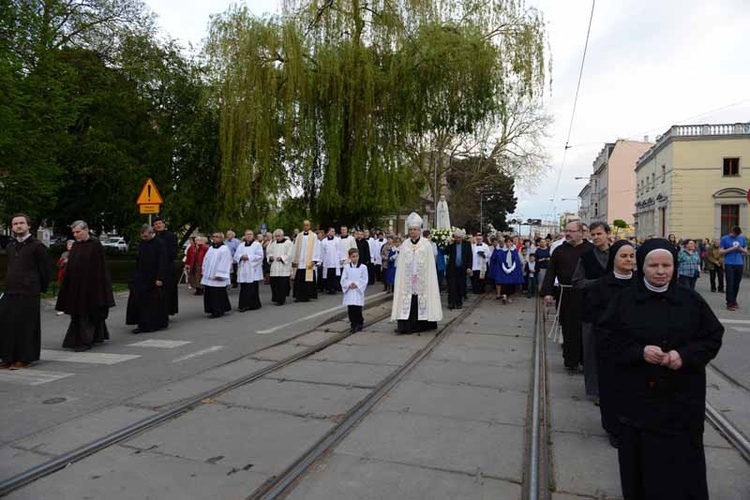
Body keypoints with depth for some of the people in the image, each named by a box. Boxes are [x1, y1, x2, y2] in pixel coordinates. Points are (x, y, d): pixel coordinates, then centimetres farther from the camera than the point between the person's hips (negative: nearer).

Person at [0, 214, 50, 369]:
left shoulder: (37, 246, -7)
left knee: (25, 326, -2)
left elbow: (45, 269, -3)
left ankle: (23, 358, 10)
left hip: (28, 294, -6)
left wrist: (41, 289, 4)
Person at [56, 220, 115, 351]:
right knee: (77, 313, 11)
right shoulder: (75, 246, 11)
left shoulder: (95, 245, -9)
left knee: (87, 313, -4)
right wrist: (67, 285, 9)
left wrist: (98, 285, -15)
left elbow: (99, 267, -11)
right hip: (76, 285, 7)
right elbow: (70, 266, 13)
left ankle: (85, 341, 2)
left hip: (90, 285, -7)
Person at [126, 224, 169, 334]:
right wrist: (136, 274, 12)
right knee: (138, 300, 1)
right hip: (141, 277, 6)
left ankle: (160, 323, 16)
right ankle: (142, 324, 8)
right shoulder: (142, 243, 7)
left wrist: (160, 278, -18)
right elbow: (138, 260, 16)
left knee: (155, 302, 3)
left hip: (154, 278, -6)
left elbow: (163, 262, -15)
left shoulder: (159, 244, -12)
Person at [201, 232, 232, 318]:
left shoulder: (224, 249, -8)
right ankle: (212, 310, 18)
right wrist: (204, 271, 13)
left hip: (217, 277, -8)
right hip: (208, 276, 8)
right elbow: (206, 260, 20)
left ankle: (218, 311, 3)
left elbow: (224, 262, -15)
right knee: (209, 293, 8)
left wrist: (219, 275, -20)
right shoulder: (211, 248, 15)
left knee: (218, 294, -5)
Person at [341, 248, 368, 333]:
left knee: (357, 309, -4)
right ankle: (353, 324, 17)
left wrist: (356, 284, -14)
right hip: (349, 291, 2)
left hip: (358, 291, -2)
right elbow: (343, 280, 2)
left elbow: (364, 280, -3)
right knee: (350, 309, 5)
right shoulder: (346, 267, 3)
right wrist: (349, 284, -14)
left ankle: (360, 323, 14)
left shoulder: (363, 267, -2)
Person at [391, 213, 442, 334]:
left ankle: (420, 325, 11)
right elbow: (400, 265, 7)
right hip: (408, 279, 2)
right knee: (408, 301, -3)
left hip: (422, 280, -2)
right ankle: (407, 325, -2)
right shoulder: (404, 245, 7)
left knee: (421, 301, -1)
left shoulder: (426, 244, 1)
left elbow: (430, 265, 0)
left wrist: (428, 280, -5)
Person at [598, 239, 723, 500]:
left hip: (682, 400, 1)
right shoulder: (624, 300, -2)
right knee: (641, 459, 8)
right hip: (637, 398, 0)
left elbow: (713, 337, 4)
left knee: (682, 462, 6)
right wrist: (640, 351, -18)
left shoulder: (691, 300, 1)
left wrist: (685, 355, -13)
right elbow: (607, 339, -2)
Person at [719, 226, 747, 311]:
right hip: (729, 264, -4)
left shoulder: (742, 238, 11)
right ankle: (730, 303, -5)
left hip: (739, 264, 4)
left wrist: (741, 249, -7)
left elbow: (746, 251, 14)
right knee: (730, 284, -6)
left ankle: (734, 300, 23)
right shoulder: (725, 239, -1)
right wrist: (731, 249, -15)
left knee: (737, 284, 9)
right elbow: (721, 251, -3)